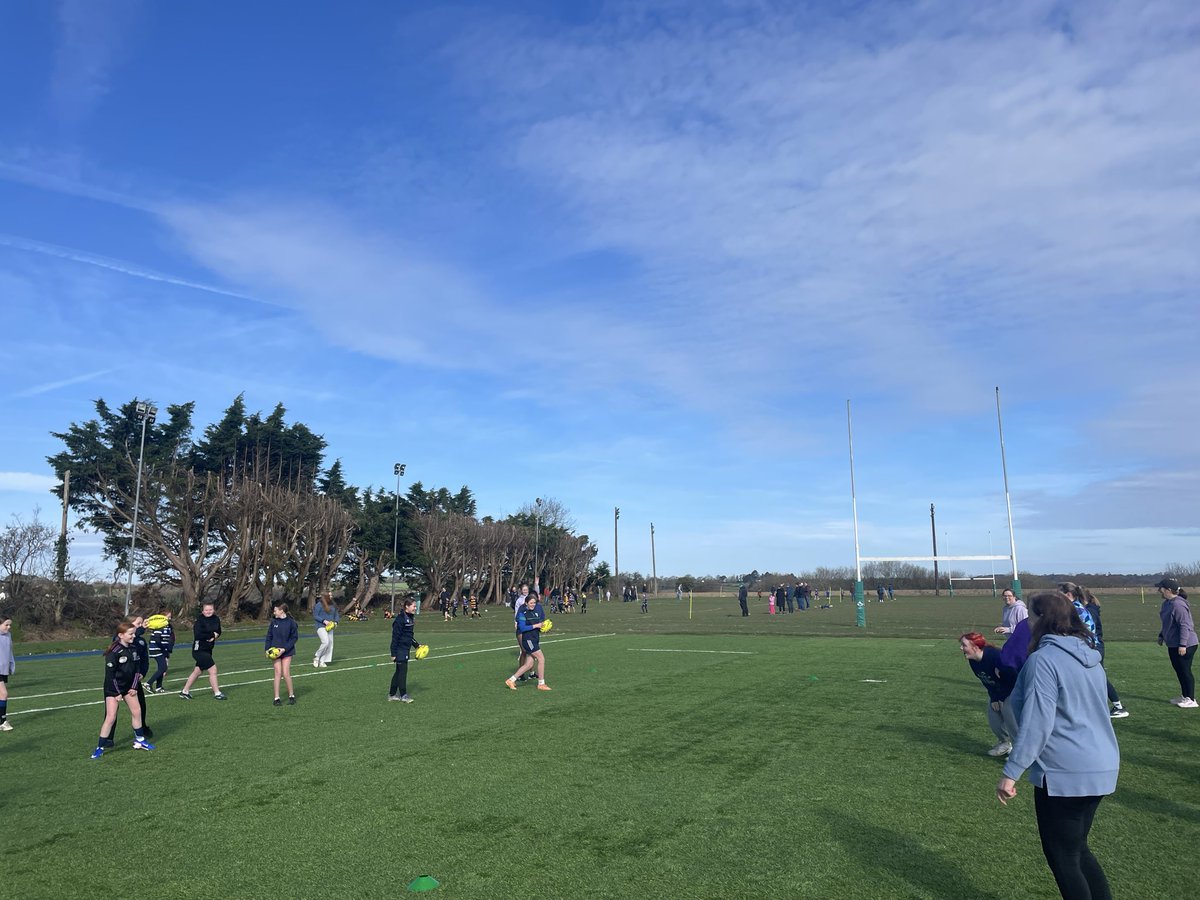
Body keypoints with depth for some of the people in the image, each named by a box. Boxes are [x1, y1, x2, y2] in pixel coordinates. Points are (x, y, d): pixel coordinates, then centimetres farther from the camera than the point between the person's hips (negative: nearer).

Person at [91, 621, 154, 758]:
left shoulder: (133, 649, -1)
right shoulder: (114, 652, -21)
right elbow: (110, 674, -18)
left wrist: (134, 687, 0)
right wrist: (117, 693, -15)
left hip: (128, 686, 7)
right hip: (113, 688, -7)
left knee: (137, 712, 10)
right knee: (111, 717, -9)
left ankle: (139, 741, 24)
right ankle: (100, 747, 3)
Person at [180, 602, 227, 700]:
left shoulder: (216, 619, 4)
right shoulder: (199, 621, -15)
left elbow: (218, 632, 6)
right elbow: (198, 635, -26)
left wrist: (214, 636, -16)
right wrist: (212, 635, -19)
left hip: (208, 650, 8)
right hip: (199, 650, -8)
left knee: (197, 672, 18)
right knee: (213, 670, -9)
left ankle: (185, 691, 33)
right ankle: (217, 693, 0)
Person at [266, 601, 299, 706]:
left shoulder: (291, 622, -10)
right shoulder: (273, 622, 1)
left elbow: (294, 637, -8)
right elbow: (269, 636, 7)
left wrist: (285, 648, -15)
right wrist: (267, 649, -4)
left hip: (287, 651, -3)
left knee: (286, 673, -5)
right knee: (278, 673, 0)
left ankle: (291, 696, 11)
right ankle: (276, 698, 8)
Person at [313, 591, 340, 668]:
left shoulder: (333, 605, 13)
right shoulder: (319, 605, -6)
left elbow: (336, 615, 20)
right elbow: (315, 616, -7)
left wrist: (336, 622, 1)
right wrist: (324, 621, -17)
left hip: (330, 627, 7)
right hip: (321, 627, -7)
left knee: (330, 644, 1)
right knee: (325, 642, -20)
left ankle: (322, 662, 9)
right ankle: (317, 658, -1)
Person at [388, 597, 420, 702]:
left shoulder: (410, 618, 11)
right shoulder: (400, 619, -17)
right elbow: (395, 637, -17)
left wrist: (416, 645, 18)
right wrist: (393, 653, -18)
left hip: (406, 649, 9)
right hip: (400, 649, -9)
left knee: (399, 671, 13)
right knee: (402, 671, -5)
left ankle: (392, 694, 21)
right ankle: (403, 695, 3)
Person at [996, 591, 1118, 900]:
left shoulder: (1044, 660, -17)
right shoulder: (1089, 657, 9)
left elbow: (1036, 723, -21)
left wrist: (1011, 772, -17)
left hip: (1065, 775, -9)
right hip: (1101, 769, 9)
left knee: (1062, 857, 6)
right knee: (1077, 849, 22)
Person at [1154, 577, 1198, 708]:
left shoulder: (1178, 604, -22)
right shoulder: (1167, 603, 9)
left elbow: (1185, 625, -24)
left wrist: (1182, 644, -25)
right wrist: (1161, 635, 25)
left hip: (1184, 645, -10)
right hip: (1173, 644, 10)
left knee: (1185, 671, -1)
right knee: (1179, 671, 18)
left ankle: (1191, 700, 10)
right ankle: (1184, 696, 30)